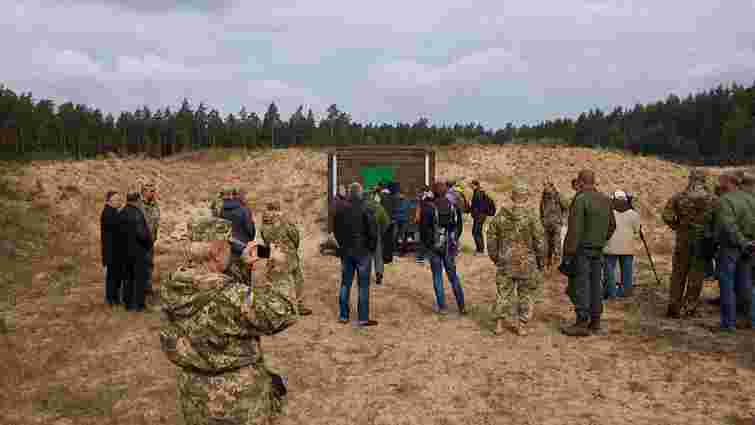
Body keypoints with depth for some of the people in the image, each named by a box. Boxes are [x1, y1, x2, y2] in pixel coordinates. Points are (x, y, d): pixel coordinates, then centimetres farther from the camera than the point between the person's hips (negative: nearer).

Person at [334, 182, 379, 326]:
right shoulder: (365, 210, -13)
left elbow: (337, 231, 9)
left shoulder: (341, 211, 1)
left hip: (345, 251, 5)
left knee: (345, 283, 13)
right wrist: (372, 247, 1)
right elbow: (373, 231, -13)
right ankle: (363, 318, 3)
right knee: (363, 285, 1)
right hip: (362, 251, -5)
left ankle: (343, 316, 19)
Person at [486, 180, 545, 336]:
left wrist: (495, 257, 17)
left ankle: (499, 324, 15)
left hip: (505, 263, 3)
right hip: (526, 264, -2)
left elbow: (491, 239, 4)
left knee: (503, 292, 14)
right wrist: (541, 262, 4)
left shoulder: (500, 216, -3)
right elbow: (540, 242, -9)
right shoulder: (531, 218, -13)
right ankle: (521, 325, 17)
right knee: (526, 294, 12)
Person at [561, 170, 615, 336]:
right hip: (598, 248, 7)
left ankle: (582, 323, -4)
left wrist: (569, 250, -16)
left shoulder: (580, 199, -14)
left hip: (583, 248, -7)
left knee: (582, 285, -5)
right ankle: (595, 321, 17)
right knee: (596, 284, 11)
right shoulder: (605, 200, 10)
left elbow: (575, 228, -18)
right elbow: (612, 225, 18)